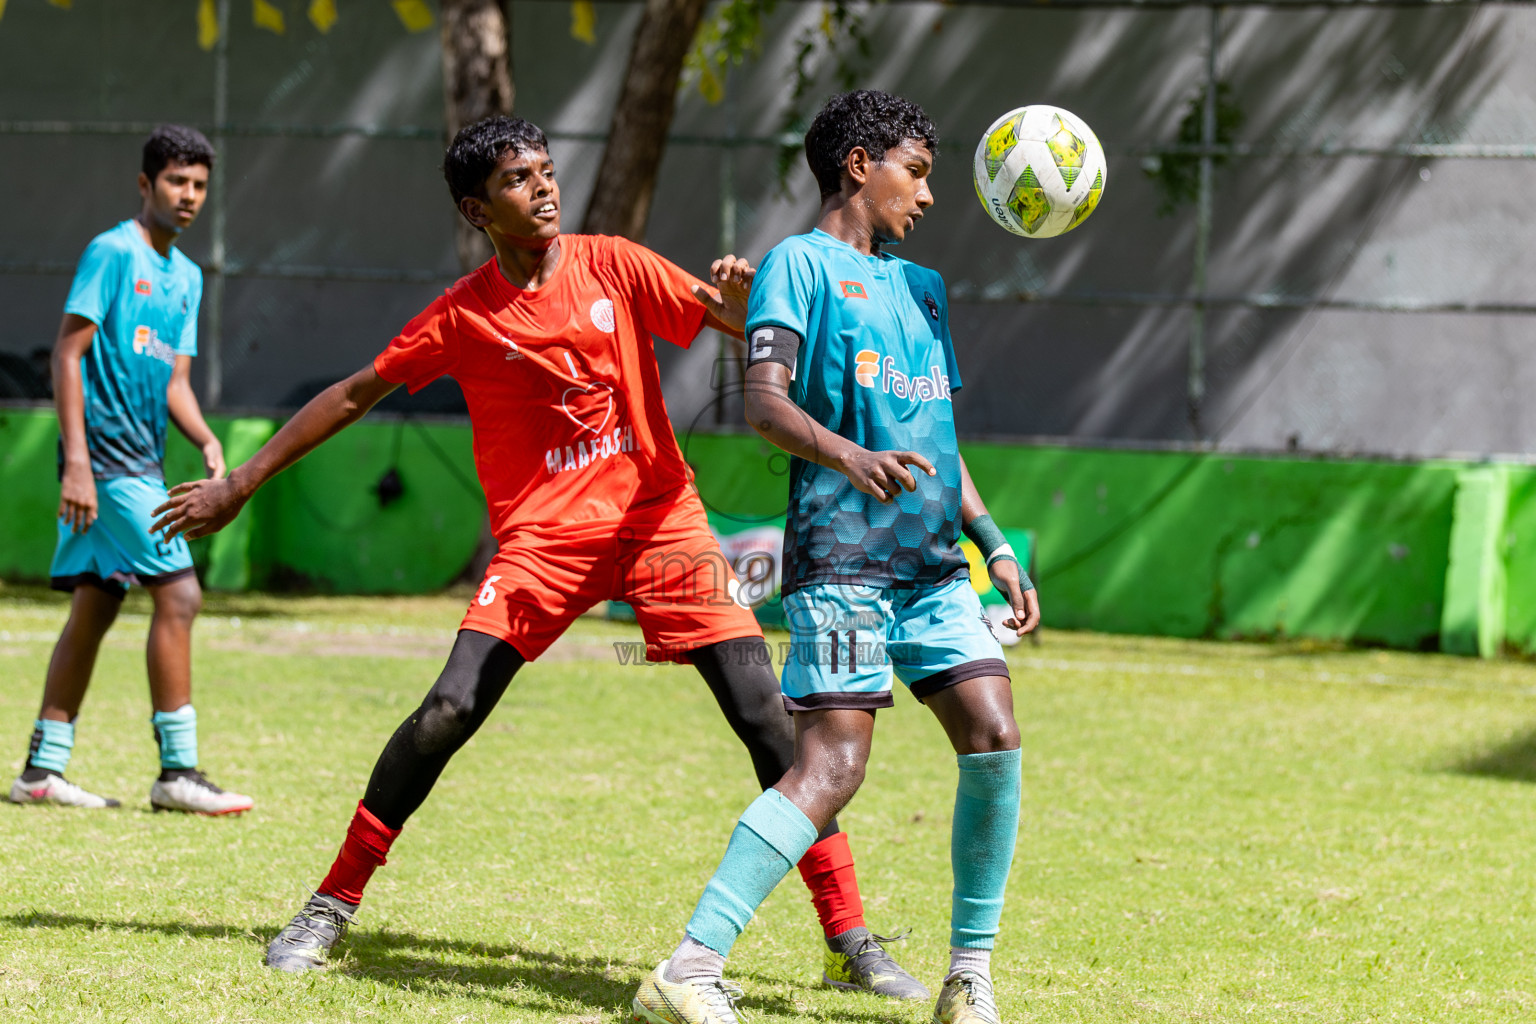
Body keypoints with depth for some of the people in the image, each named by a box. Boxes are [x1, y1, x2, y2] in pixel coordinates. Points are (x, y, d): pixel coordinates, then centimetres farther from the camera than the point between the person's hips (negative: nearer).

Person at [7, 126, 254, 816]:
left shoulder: (186, 276, 17)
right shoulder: (113, 253, -8)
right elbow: (67, 353, -13)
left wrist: (207, 441, -4)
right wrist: (76, 462, -20)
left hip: (141, 464, 8)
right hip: (106, 457, -8)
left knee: (95, 608, 9)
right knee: (178, 594, -12)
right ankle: (178, 772, -9)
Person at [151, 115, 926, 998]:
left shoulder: (615, 266, 1)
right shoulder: (464, 316, 0)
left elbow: (742, 325, 0)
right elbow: (355, 395, 9)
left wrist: (743, 301, -25)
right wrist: (241, 482, 9)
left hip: (660, 517, 1)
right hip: (545, 535, -1)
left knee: (767, 719, -9)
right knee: (448, 712, -16)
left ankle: (851, 941, -2)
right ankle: (333, 906, 1)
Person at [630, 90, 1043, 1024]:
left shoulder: (922, 288, 24)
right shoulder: (801, 263, 1)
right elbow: (765, 400, -12)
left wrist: (995, 545, 22)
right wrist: (848, 456, -30)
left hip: (933, 561, 7)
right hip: (843, 554, -7)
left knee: (994, 738, -5)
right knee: (832, 766, -16)